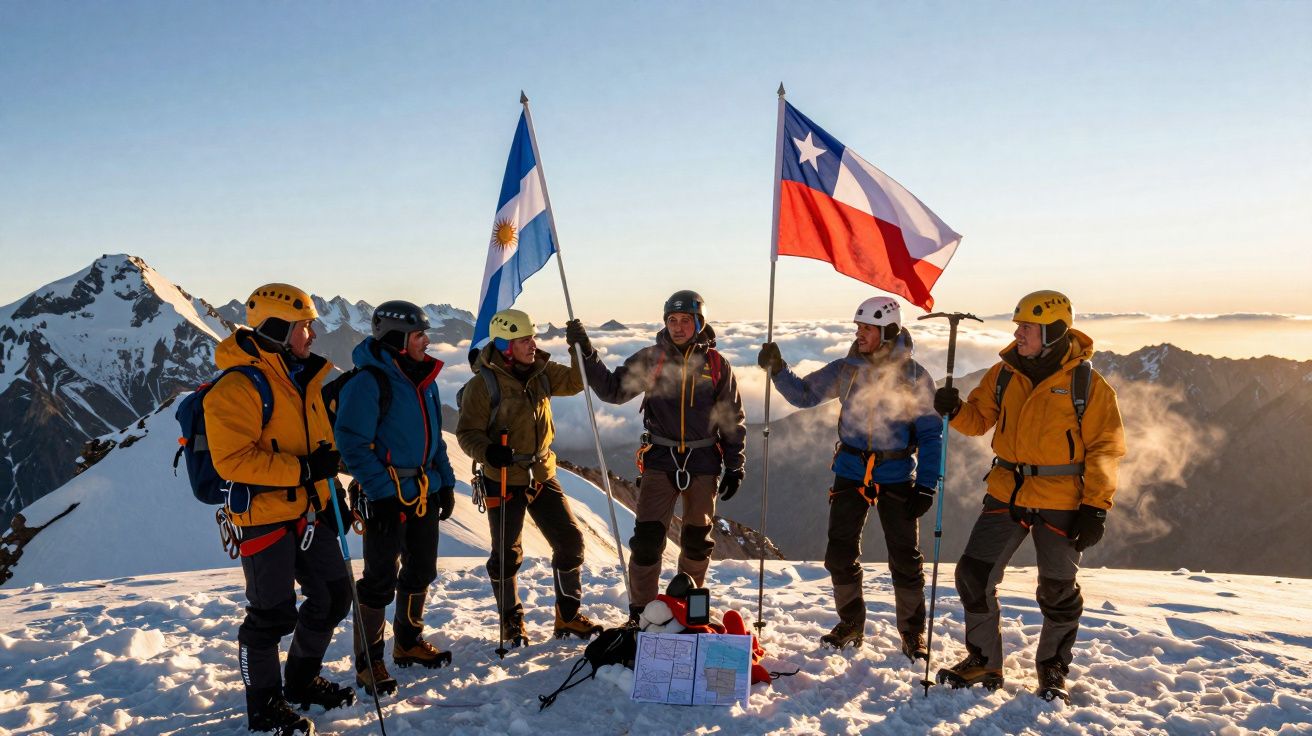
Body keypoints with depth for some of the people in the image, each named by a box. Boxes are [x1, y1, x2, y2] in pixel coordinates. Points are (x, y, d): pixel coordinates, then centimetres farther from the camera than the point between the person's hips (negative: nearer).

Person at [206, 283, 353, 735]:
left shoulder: (303, 378, 10)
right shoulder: (238, 387, -17)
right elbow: (233, 459, -24)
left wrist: (327, 496, 17)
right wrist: (303, 470, -26)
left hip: (308, 512, 8)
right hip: (265, 516, -8)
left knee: (333, 595, 15)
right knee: (272, 614, 1)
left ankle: (302, 681, 35)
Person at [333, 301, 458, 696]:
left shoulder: (423, 379, 11)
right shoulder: (368, 382, -15)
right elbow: (353, 442, -19)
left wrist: (445, 483, 13)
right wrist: (380, 491, -22)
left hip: (424, 492, 8)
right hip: (387, 496, -8)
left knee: (421, 571, 16)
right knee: (380, 580, -1)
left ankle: (408, 643, 34)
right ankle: (368, 661, 14)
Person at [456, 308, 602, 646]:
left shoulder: (540, 371, 3)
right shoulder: (483, 384, -14)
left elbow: (575, 381, 7)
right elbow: (467, 431, -12)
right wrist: (487, 451, -32)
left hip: (541, 475, 6)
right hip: (503, 480, -5)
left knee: (570, 539, 5)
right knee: (507, 554, 6)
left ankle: (568, 615, 22)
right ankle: (512, 621, 27)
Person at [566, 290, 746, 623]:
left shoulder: (717, 365, 0)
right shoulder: (651, 358, -1)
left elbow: (733, 420, 6)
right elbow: (613, 389, -4)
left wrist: (734, 467, 4)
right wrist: (587, 353, -16)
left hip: (703, 463, 1)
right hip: (660, 461, -1)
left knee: (697, 540, 13)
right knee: (647, 538, -7)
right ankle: (640, 611, 7)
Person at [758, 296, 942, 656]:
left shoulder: (915, 376, -8)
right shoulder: (846, 370, 0)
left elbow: (930, 434, -5)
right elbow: (804, 394, 7)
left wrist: (926, 486, -11)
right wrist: (777, 370, -10)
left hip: (896, 478, -3)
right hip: (851, 473, 3)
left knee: (906, 560, 3)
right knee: (840, 556, 7)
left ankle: (913, 633, 22)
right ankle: (851, 623, 27)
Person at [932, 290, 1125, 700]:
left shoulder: (1086, 384, -9)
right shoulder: (1004, 374, 2)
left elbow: (1106, 448, -7)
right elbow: (979, 419, 10)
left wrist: (1096, 507, -12)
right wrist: (955, 410, -13)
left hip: (1061, 504, -3)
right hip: (1006, 495, 4)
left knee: (1058, 593, 9)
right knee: (974, 575, 2)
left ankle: (1053, 670, 32)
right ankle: (983, 662, 20)